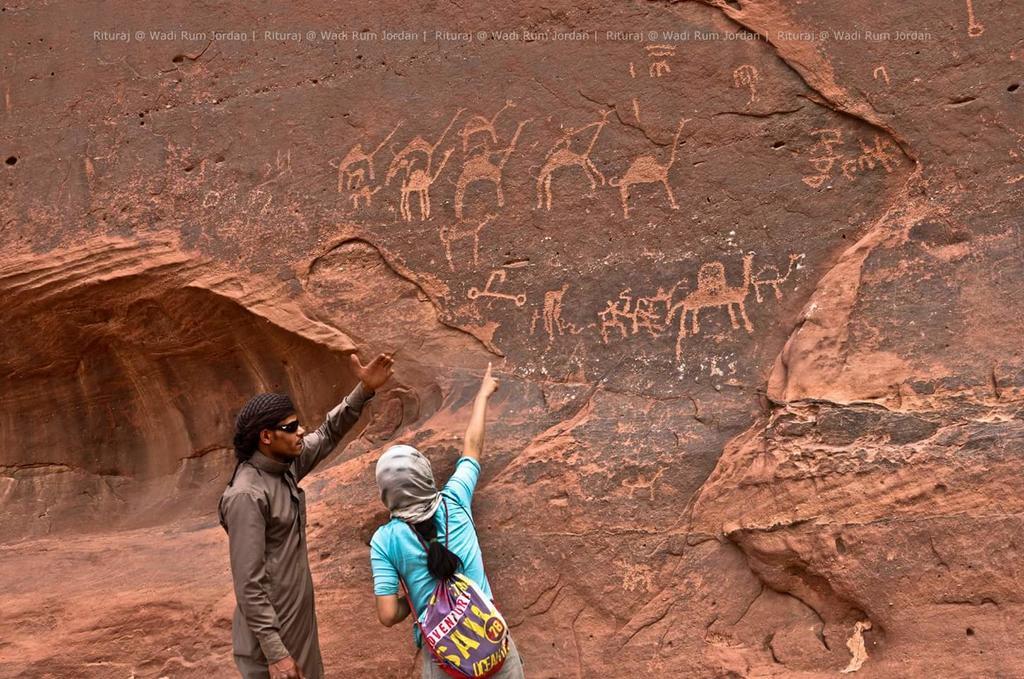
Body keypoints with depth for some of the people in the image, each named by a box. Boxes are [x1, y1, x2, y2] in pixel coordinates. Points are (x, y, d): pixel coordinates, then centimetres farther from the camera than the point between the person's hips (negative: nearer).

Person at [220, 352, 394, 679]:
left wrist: (364, 390, -5)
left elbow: (328, 435, 12)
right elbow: (249, 585, -26)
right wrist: (275, 653, -25)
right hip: (270, 629, -9)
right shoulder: (247, 495, -26)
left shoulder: (286, 465, 0)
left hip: (297, 617, 9)